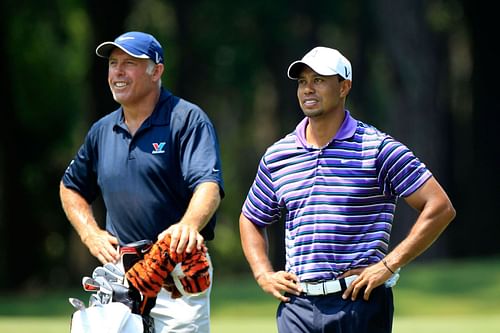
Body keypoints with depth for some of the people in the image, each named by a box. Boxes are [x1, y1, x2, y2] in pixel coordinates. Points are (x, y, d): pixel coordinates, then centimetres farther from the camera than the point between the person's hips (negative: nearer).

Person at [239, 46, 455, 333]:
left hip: (360, 302, -4)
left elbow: (440, 208, -7)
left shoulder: (378, 149, -2)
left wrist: (389, 265, -12)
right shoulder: (276, 156, 12)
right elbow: (251, 220, 27)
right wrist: (264, 275, 9)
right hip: (297, 305, 4)